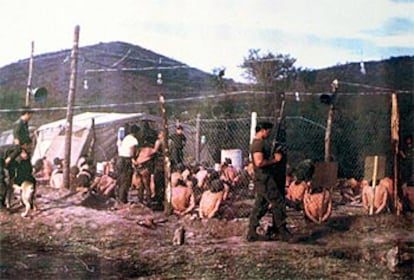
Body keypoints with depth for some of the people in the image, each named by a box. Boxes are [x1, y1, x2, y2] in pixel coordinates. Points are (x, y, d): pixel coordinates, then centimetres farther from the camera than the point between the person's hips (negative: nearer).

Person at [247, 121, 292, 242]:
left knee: (260, 206, 11)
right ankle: (283, 232, -2)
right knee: (278, 203, -6)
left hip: (263, 179, 11)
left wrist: (273, 157, 12)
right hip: (264, 179, -11)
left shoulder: (257, 143, 18)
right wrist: (274, 160, -15)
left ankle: (252, 233, 12)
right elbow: (259, 162, -25)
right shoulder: (258, 143, -15)